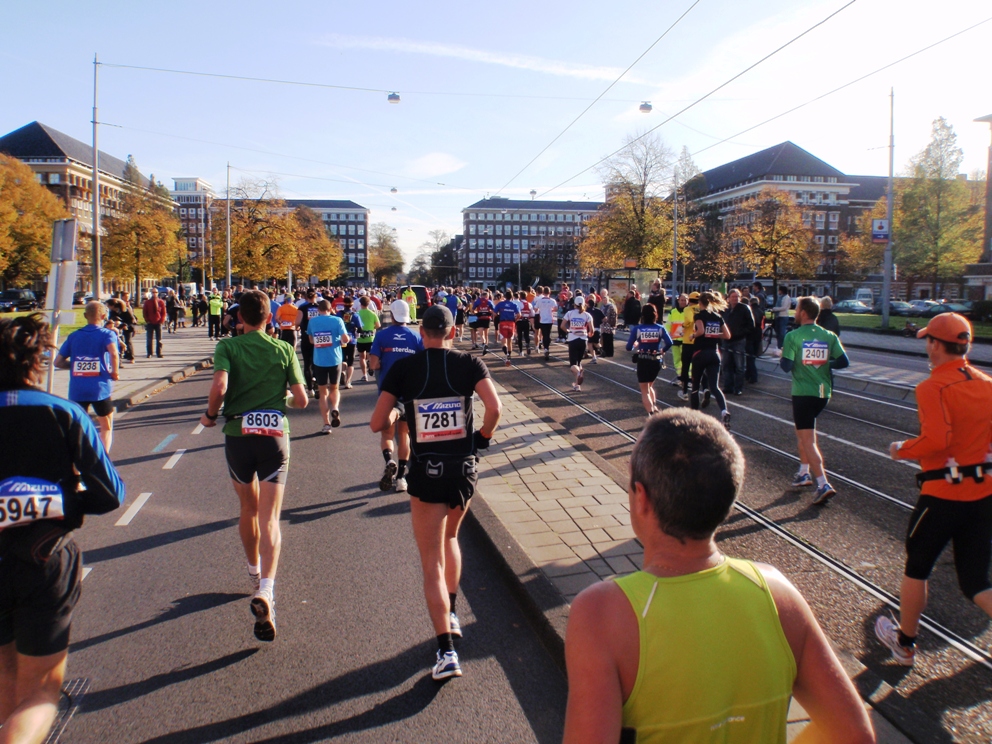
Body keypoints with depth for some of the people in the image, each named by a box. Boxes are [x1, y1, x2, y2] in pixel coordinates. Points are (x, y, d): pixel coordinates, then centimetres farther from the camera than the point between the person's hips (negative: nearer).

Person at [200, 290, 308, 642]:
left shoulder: (227, 346, -2)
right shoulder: (284, 349, 1)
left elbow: (219, 387, -19)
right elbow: (301, 400, -1)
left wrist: (210, 415, -1)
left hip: (238, 435, 1)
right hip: (275, 435, -1)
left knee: (249, 509, 22)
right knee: (270, 518, -2)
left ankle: (254, 573, 40)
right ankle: (266, 590, -20)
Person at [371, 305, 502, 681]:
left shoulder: (403, 368, -3)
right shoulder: (469, 363, -1)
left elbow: (378, 423, -5)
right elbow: (494, 408, -14)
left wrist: (395, 417, 17)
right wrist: (483, 436, 4)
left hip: (426, 470, -2)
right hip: (464, 467, 3)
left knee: (432, 563, 4)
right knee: (450, 538, 29)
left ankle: (446, 651, -2)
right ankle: (451, 614, 36)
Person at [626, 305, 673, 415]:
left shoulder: (637, 329, -6)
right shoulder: (660, 328, -1)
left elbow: (629, 347, -7)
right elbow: (669, 343, -14)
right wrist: (662, 350, 6)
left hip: (643, 361, -3)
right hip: (656, 361, 3)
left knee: (645, 390, 6)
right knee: (650, 385, 28)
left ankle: (651, 413, -8)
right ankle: (654, 407, 17)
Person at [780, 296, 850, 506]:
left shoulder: (792, 336, -10)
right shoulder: (829, 336, 3)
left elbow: (786, 366, -15)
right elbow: (843, 362, -3)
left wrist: (782, 358, 7)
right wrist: (825, 363, 14)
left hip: (803, 393, -6)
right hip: (823, 393, 6)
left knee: (808, 441, -4)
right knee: (803, 430, 25)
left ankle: (823, 484, -14)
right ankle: (804, 472, 30)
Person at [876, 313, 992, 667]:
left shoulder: (933, 387, -16)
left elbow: (936, 440, -27)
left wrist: (902, 449, -10)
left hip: (942, 492, -6)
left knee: (916, 568, 14)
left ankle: (904, 643, 28)